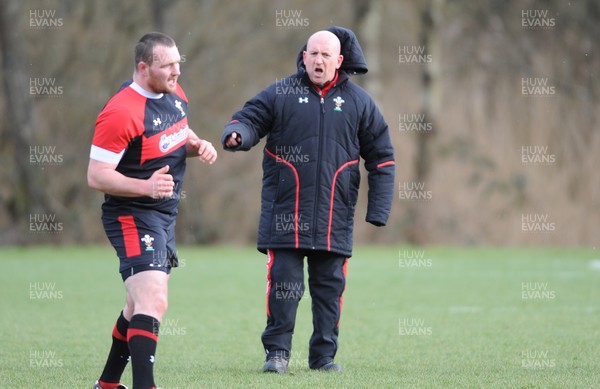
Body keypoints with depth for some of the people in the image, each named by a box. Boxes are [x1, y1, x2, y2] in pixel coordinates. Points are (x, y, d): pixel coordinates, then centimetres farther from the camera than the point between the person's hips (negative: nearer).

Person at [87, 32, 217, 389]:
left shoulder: (175, 94, 5)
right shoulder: (121, 113, -23)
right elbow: (96, 175, -22)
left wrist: (198, 145, 1)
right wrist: (145, 186, -34)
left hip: (164, 217, 10)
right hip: (132, 218, -10)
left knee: (139, 305, 19)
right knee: (153, 302, -23)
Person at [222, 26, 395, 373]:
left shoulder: (358, 101, 7)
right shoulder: (280, 94, 3)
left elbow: (381, 156, 10)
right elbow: (250, 120, 2)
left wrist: (378, 211, 4)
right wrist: (237, 133, -25)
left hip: (334, 219, 2)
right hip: (284, 214, -1)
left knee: (330, 286, 5)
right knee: (283, 282, -5)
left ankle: (324, 355, 14)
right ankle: (278, 351, 5)